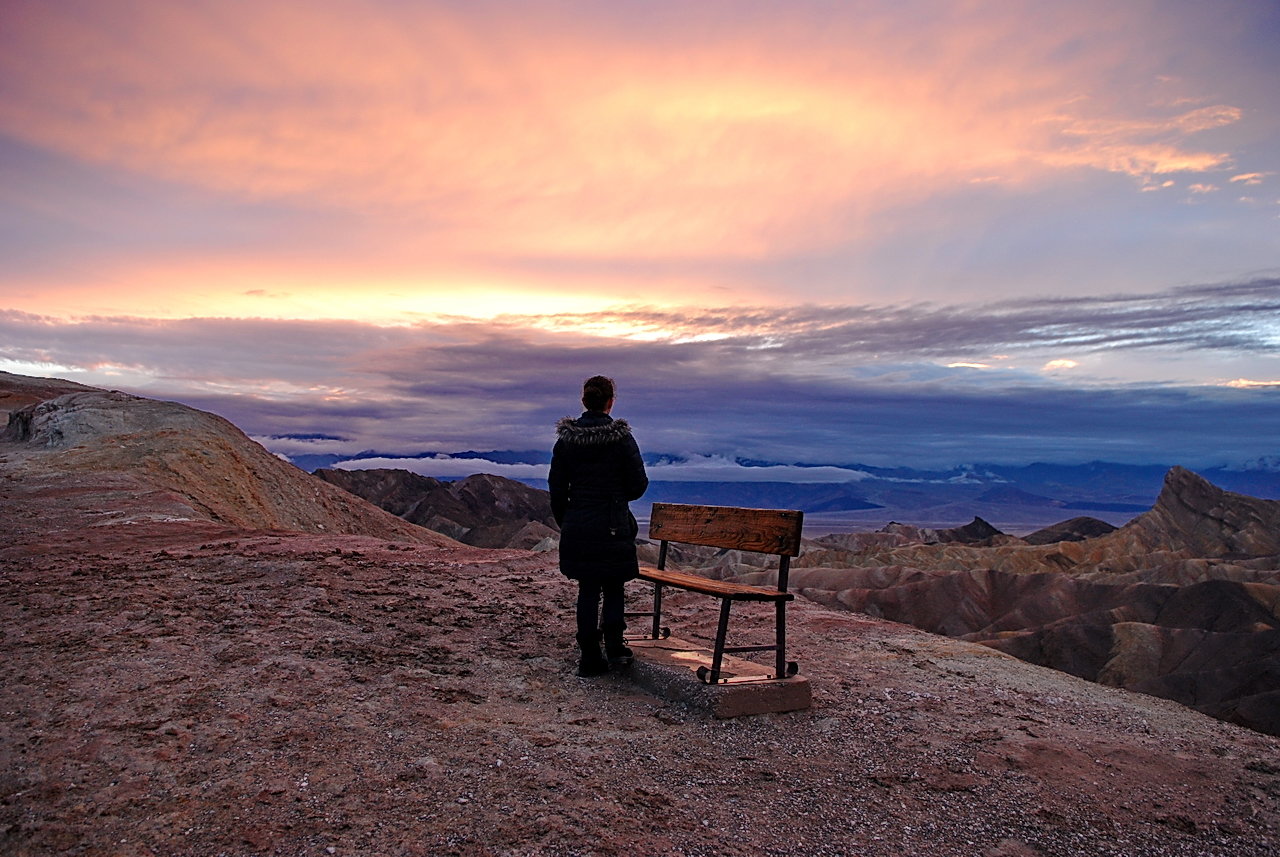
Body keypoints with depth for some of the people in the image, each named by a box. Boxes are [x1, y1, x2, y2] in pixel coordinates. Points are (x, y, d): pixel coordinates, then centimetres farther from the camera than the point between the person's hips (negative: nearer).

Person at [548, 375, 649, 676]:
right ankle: (615, 645, 4)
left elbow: (556, 487, 2)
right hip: (613, 525, -2)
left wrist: (563, 522, 14)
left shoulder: (566, 438, -1)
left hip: (578, 525, 2)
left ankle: (591, 658, 13)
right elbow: (638, 484, -6)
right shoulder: (622, 437, -9)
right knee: (613, 586, 16)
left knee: (587, 589, 11)